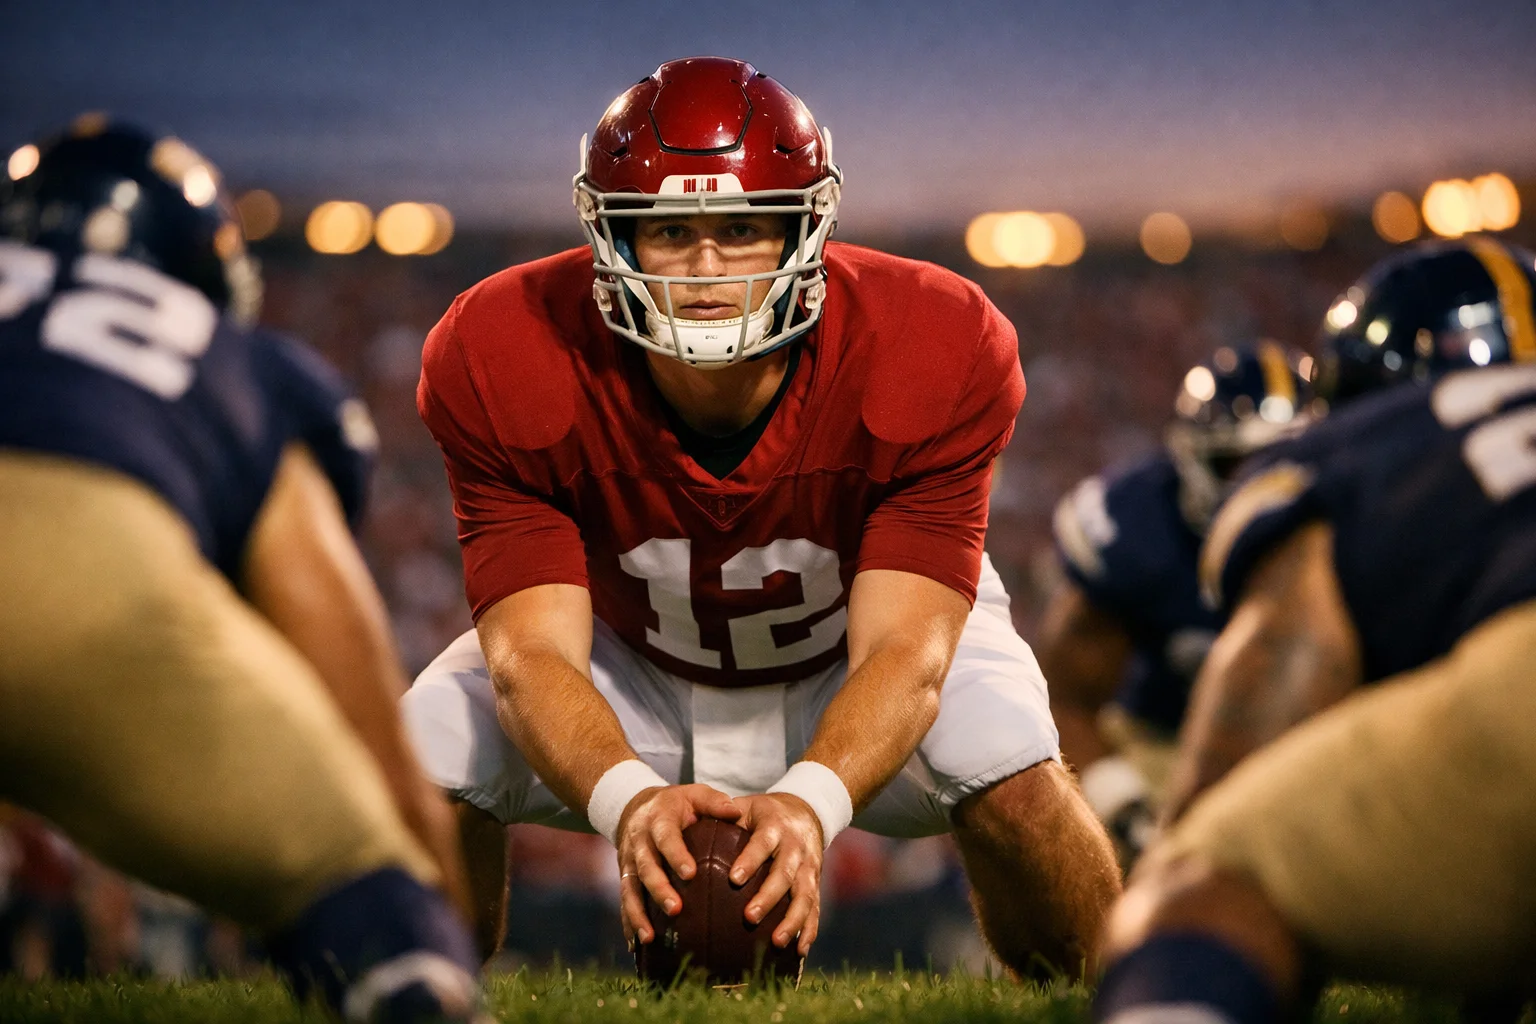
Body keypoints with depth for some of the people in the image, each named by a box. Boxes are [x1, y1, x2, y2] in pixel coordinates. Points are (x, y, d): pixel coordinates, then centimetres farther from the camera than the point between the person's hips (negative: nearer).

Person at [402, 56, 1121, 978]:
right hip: (629, 659, 1)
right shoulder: (505, 366, -30)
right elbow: (533, 651, -33)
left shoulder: (933, 356, -31)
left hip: (853, 662, -1)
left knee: (1010, 771, -28)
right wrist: (628, 800, -56)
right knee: (423, 770, -21)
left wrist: (810, 801, -57)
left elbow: (903, 650, -35)